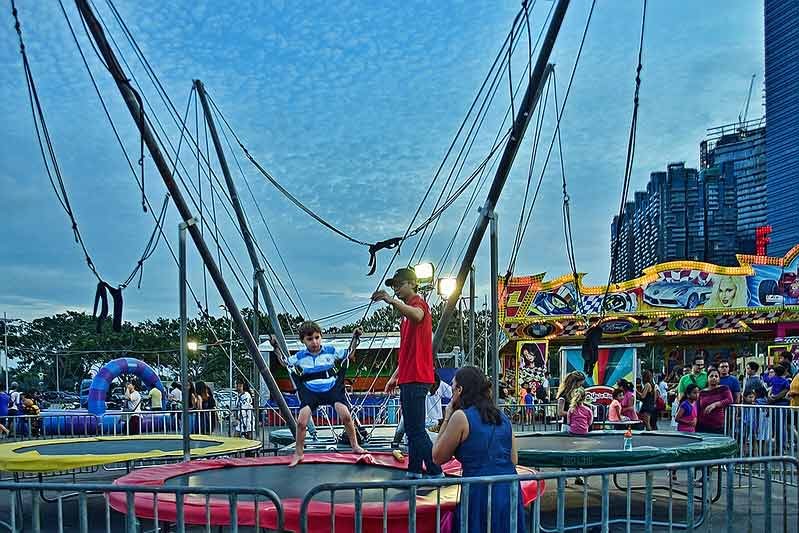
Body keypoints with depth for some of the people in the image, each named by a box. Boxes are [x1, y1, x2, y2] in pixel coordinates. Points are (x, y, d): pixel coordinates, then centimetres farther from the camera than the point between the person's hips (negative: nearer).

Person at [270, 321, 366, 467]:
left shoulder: (330, 350, 3)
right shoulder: (300, 356, 7)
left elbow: (349, 355, 14)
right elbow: (285, 362, 21)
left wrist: (354, 340, 1)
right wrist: (276, 347, 9)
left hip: (332, 388, -1)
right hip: (311, 392, 1)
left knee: (345, 415, -19)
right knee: (301, 422, -13)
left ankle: (355, 446, 1)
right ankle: (298, 454, 7)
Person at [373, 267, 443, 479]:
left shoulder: (418, 303, -8)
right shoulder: (407, 313, 22)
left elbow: (417, 315, -37)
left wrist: (392, 301, -50)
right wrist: (395, 376, 26)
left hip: (416, 379, -10)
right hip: (408, 379, 11)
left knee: (417, 430, -11)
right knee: (412, 429, 14)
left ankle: (436, 474, -7)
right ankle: (414, 473, 21)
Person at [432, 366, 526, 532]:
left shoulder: (461, 417, -7)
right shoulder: (502, 417, 11)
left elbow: (438, 458, 2)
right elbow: (513, 460, 14)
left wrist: (447, 419, 7)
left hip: (481, 493, -6)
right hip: (511, 490, 6)